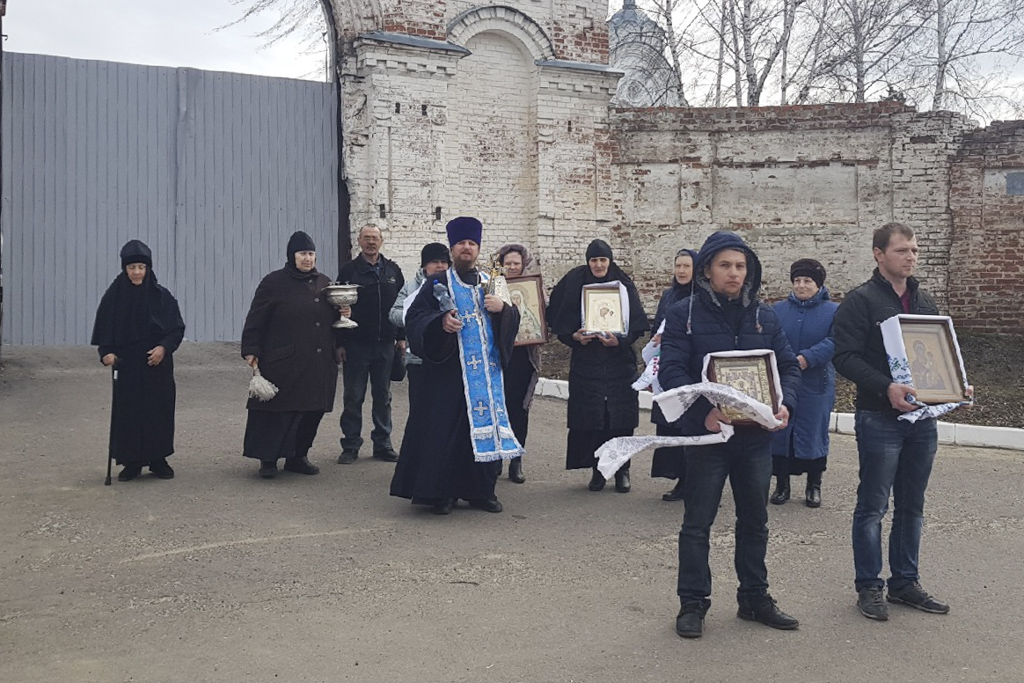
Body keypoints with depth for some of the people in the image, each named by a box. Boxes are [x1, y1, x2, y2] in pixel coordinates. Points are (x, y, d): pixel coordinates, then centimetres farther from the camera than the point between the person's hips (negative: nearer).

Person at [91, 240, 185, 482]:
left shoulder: (161, 296, -2)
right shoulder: (114, 296, -1)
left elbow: (177, 328, 0)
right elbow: (104, 329, 2)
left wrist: (164, 347, -15)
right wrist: (106, 352, -13)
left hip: (157, 366, 0)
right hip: (126, 365, 0)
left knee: (159, 411, 4)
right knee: (127, 413, 3)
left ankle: (158, 460, 17)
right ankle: (131, 462, 15)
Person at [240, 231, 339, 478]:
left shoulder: (324, 283, 14)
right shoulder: (274, 282, -2)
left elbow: (333, 318, 23)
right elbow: (255, 320, -4)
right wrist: (251, 351, -11)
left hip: (319, 364, 5)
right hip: (283, 364, -5)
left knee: (313, 411, 7)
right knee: (277, 412, -2)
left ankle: (298, 456, 21)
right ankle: (268, 459, 11)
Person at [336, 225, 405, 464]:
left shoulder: (392, 271, 9)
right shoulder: (348, 271, 0)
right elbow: (338, 306, -2)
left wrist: (401, 337, 6)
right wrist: (340, 343, -6)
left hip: (385, 345, 3)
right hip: (356, 345, -3)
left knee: (383, 396, 10)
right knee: (353, 397, 4)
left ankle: (383, 444, 19)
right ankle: (350, 446, 13)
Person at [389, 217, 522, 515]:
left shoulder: (491, 284, 16)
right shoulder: (437, 284, 5)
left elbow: (513, 320, 13)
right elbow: (414, 318, -3)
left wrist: (502, 308, -9)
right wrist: (441, 321, -21)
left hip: (486, 370, 4)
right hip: (448, 370, -4)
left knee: (485, 425, 5)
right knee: (444, 428, -5)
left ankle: (481, 490, 16)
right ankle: (441, 492, 5)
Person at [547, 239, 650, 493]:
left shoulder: (624, 286, 1)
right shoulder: (576, 286, 2)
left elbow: (637, 324, 0)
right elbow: (560, 322, 5)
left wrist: (620, 340, -16)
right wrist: (574, 336, -13)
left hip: (619, 361, 0)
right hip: (586, 362, 0)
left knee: (620, 417, 0)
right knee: (592, 417, 0)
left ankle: (622, 470, 13)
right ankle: (597, 469, 12)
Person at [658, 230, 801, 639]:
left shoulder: (764, 316, 8)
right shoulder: (684, 315, -7)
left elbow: (789, 365, 8)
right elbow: (671, 371, -15)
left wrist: (785, 404, -12)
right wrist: (703, 412, -29)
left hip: (756, 435, 5)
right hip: (707, 433, -5)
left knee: (755, 520, 16)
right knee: (698, 522, 5)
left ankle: (754, 598, 31)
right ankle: (693, 603, 18)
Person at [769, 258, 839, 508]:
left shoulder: (834, 311, 0)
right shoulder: (778, 310, 7)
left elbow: (834, 342, -14)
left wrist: (806, 359, -27)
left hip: (815, 386, -2)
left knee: (813, 434, 6)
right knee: (779, 432, 6)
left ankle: (814, 486, 22)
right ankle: (781, 485, 18)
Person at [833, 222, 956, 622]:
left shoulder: (925, 302, 14)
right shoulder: (861, 301, -8)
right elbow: (844, 356, -16)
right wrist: (887, 387, -27)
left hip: (922, 417, 7)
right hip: (880, 419, -6)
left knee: (912, 506, 14)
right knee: (873, 507, 2)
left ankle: (905, 582, 26)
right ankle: (869, 587, 14)